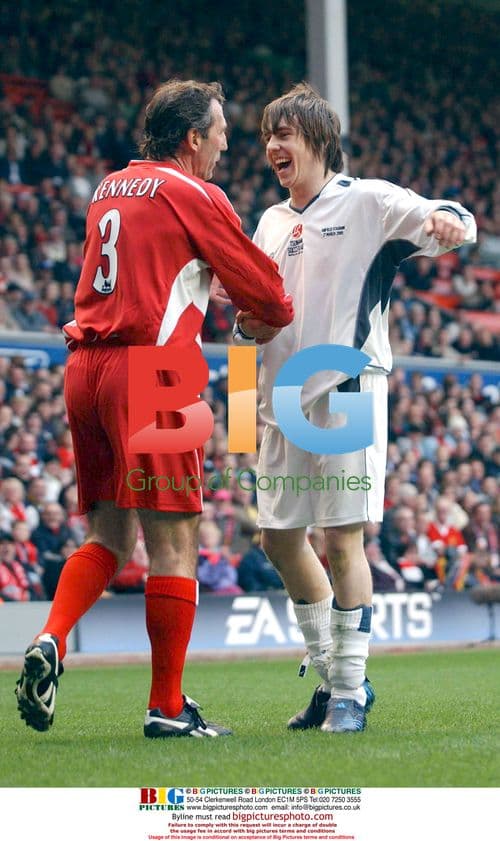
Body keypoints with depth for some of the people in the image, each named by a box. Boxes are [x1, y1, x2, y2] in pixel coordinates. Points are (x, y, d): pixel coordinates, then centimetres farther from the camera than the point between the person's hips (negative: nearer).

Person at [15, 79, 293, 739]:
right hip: (149, 372, -8)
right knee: (175, 540, -3)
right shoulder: (193, 194, -3)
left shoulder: (109, 189, 19)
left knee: (108, 536, 14)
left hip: (84, 368, 8)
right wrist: (283, 315, 23)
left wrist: (200, 285, 30)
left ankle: (51, 641, -9)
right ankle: (167, 707, -1)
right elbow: (258, 285, 3)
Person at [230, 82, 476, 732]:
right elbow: (249, 308, 26)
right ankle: (332, 676, 22)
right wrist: (248, 323, 3)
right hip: (284, 398, 7)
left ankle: (351, 691, -2)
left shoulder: (366, 201, 0)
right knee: (280, 538, 8)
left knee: (342, 539, -10)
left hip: (347, 389, -7)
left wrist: (448, 221, -34)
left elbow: (445, 223, -10)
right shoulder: (270, 223, 19)